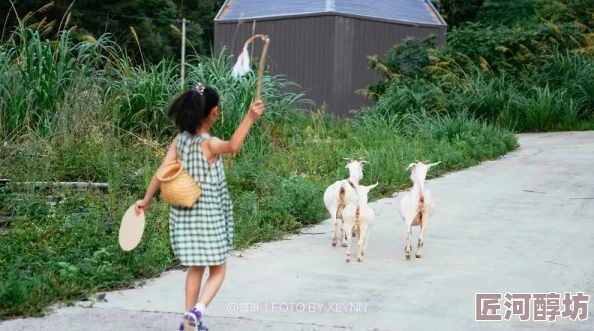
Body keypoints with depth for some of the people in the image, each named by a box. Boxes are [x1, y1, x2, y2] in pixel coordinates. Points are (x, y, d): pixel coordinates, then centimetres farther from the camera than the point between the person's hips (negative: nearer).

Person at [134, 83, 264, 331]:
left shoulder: (180, 139, 0)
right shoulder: (209, 143, -18)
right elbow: (232, 146, -40)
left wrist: (146, 200, 11)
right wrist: (249, 118, -50)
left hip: (185, 214, 6)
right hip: (208, 216, -6)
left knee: (196, 268, 19)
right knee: (217, 270, 7)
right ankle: (197, 311, -14)